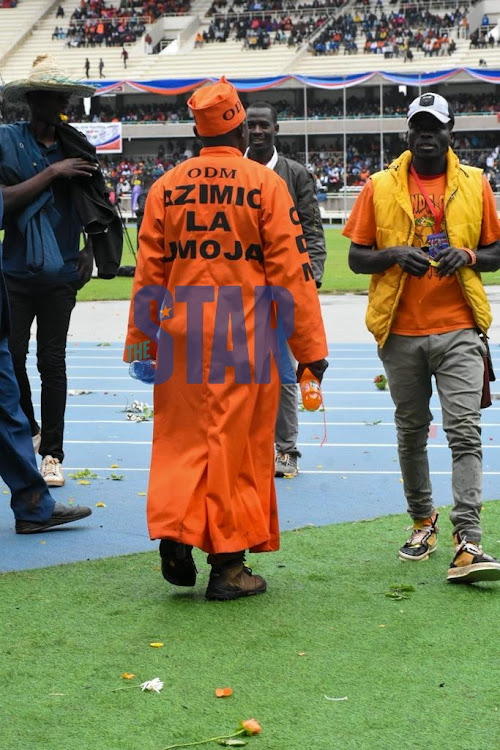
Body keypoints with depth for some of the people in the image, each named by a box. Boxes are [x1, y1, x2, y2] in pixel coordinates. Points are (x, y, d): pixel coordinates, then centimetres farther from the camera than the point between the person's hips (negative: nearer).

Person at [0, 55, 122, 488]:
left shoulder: (76, 148, 6)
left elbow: (93, 207, 14)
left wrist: (90, 250, 2)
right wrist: (51, 172, -15)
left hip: (60, 274, 1)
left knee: (52, 362, 3)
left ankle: (52, 454, 9)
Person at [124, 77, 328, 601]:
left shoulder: (165, 187, 4)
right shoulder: (265, 184, -4)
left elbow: (149, 273, 6)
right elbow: (291, 271, -6)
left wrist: (141, 342, 14)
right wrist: (310, 347, -2)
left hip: (182, 335, 3)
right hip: (245, 338, -2)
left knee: (182, 437, 13)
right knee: (237, 442, 4)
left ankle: (175, 531, 0)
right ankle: (228, 564, 9)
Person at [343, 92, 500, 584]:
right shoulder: (380, 187, 5)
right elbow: (356, 258, 6)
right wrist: (394, 255, -14)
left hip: (459, 329, -1)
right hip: (401, 332, 1)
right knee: (411, 432, 12)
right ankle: (422, 521, 30)